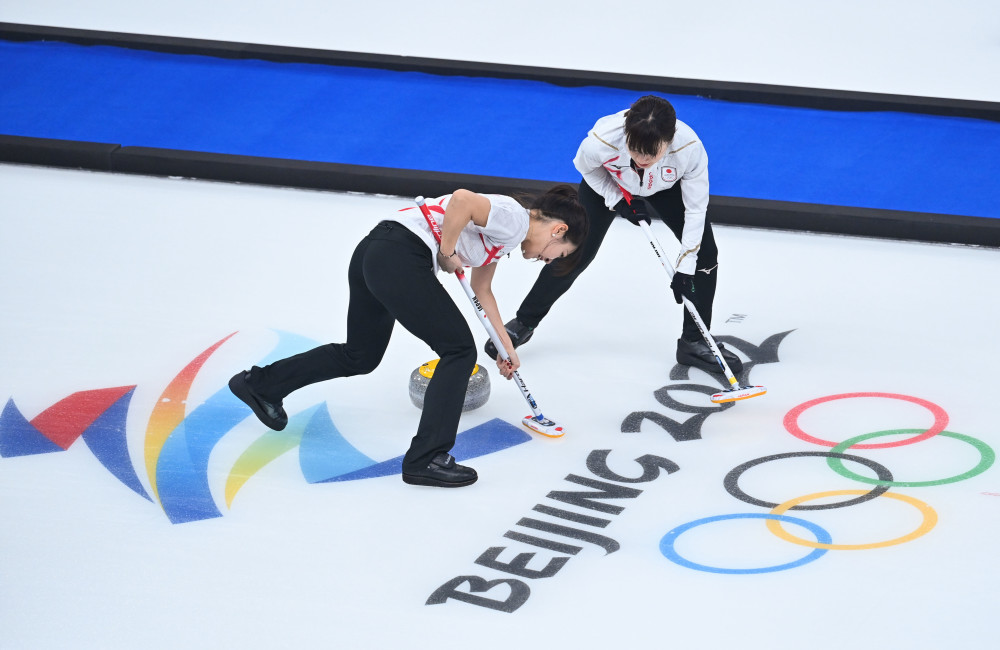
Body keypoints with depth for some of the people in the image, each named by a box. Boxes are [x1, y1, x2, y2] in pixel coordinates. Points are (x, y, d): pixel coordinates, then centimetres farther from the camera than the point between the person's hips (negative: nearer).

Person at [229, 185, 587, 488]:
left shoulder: (502, 231, 22)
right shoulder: (516, 220, -7)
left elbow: (482, 291, 34)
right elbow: (461, 200, -26)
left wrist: (507, 347, 38)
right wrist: (448, 254, -12)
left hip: (372, 255, 10)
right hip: (400, 258, -10)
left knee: (361, 356, 24)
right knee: (459, 350, -6)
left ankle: (260, 383, 36)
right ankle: (426, 459, -9)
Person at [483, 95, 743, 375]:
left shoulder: (690, 148, -42)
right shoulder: (601, 140, -42)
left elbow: (695, 210, -26)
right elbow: (585, 166, -14)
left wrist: (684, 268, -25)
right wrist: (618, 200, -21)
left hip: (667, 187, 1)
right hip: (609, 184, -1)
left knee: (704, 253, -9)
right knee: (575, 254, 0)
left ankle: (695, 342, 8)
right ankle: (524, 323, 21)